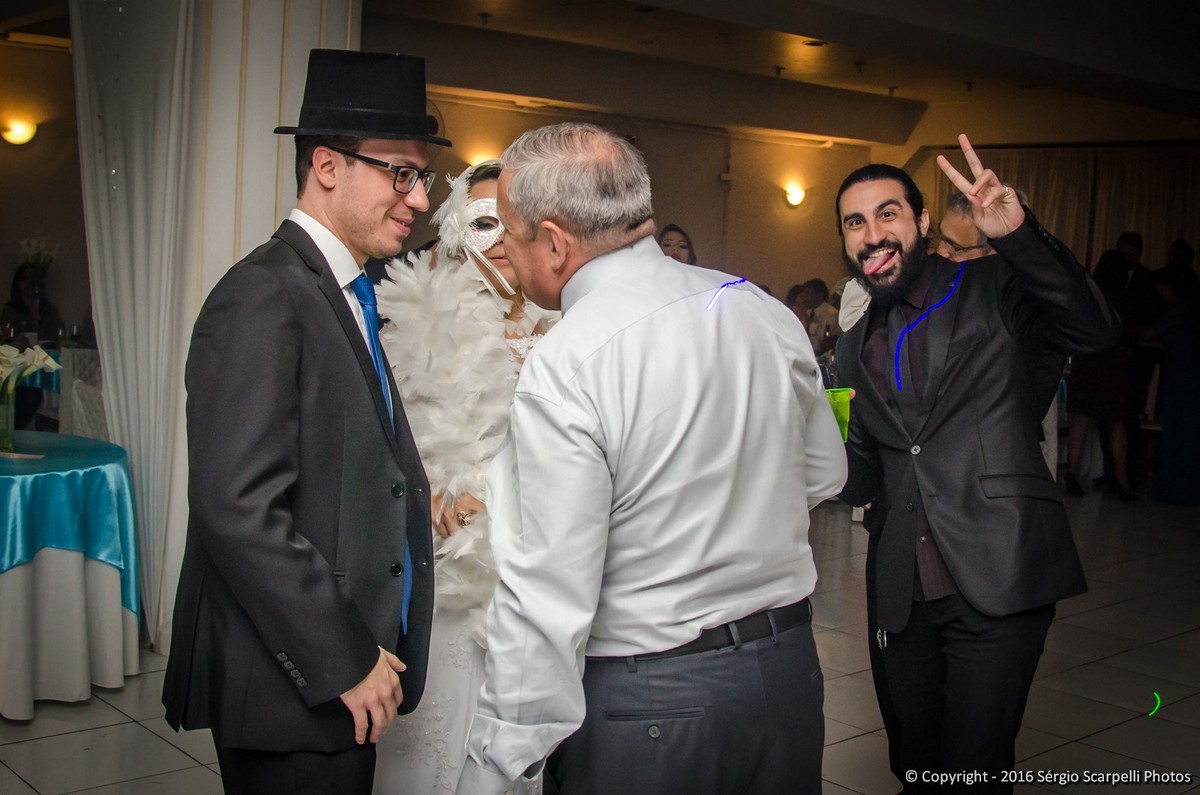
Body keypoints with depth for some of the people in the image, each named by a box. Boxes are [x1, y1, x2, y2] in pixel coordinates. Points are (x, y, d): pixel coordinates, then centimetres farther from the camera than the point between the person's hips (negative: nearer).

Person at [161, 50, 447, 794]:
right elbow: (238, 509, -24)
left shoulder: (347, 294, 13)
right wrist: (344, 663, -19)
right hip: (293, 681, -9)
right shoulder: (264, 298, -17)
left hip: (350, 662, 9)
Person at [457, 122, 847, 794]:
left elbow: (547, 600, -21)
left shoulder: (564, 369, -21)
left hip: (642, 703, -6)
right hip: (790, 668, 7)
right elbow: (824, 475, 13)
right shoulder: (766, 312, 0)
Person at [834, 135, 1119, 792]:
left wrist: (1019, 234, -33)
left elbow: (1094, 330, -20)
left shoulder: (994, 289, -1)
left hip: (998, 582, -5)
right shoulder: (856, 349, 14)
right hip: (900, 597, 5)